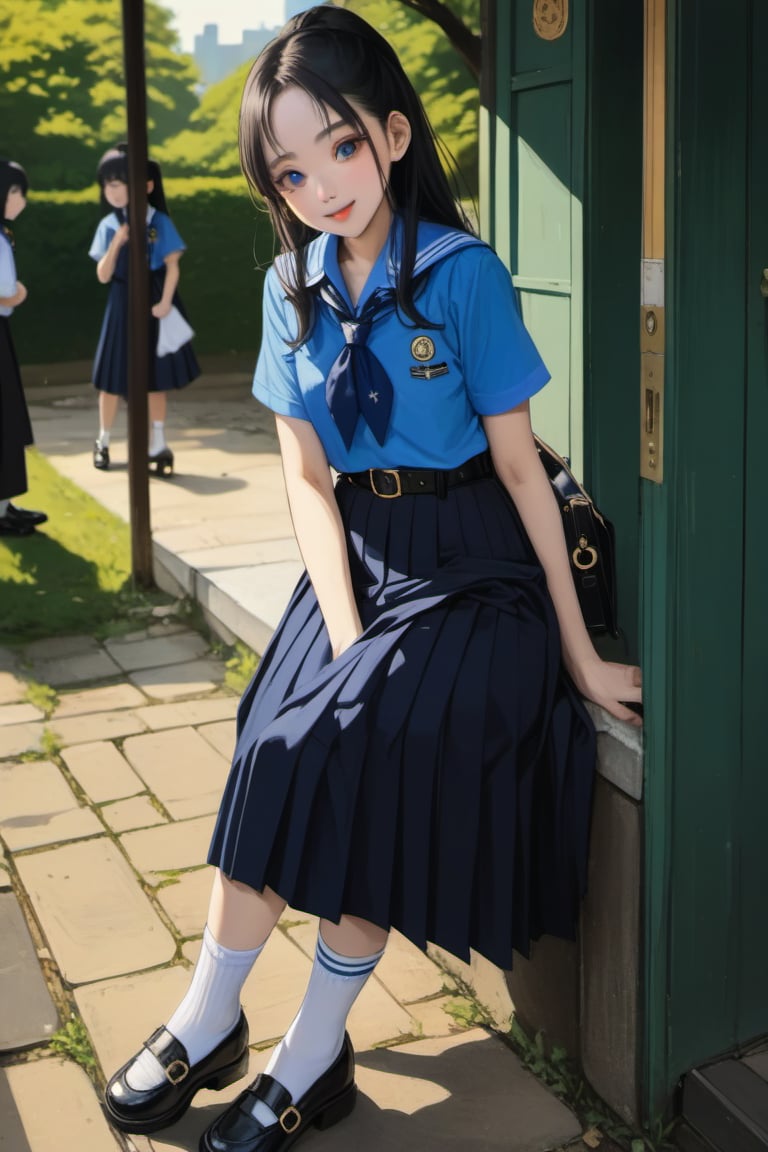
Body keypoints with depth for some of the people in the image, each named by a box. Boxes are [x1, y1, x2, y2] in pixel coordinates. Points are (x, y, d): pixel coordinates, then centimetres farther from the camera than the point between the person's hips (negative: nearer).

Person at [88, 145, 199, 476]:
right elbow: (103, 276, -4)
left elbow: (172, 266, -7)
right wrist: (116, 244, -17)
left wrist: (165, 301, -18)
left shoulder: (159, 221, -7)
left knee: (156, 376, 7)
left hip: (152, 303, -1)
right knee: (114, 377, 7)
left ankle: (158, 446, 15)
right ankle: (103, 442, 23)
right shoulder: (108, 225, -1)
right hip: (123, 306, 1)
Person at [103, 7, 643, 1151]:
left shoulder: (461, 273, -12)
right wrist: (345, 630, -11)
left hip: (469, 570, -4)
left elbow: (519, 465, -9)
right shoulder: (293, 286, 2)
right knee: (283, 749, -16)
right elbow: (306, 475, 2)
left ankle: (309, 1060, -4)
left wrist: (579, 650, -7)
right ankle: (209, 1023, 1)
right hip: (354, 556, 4)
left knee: (368, 752, -22)